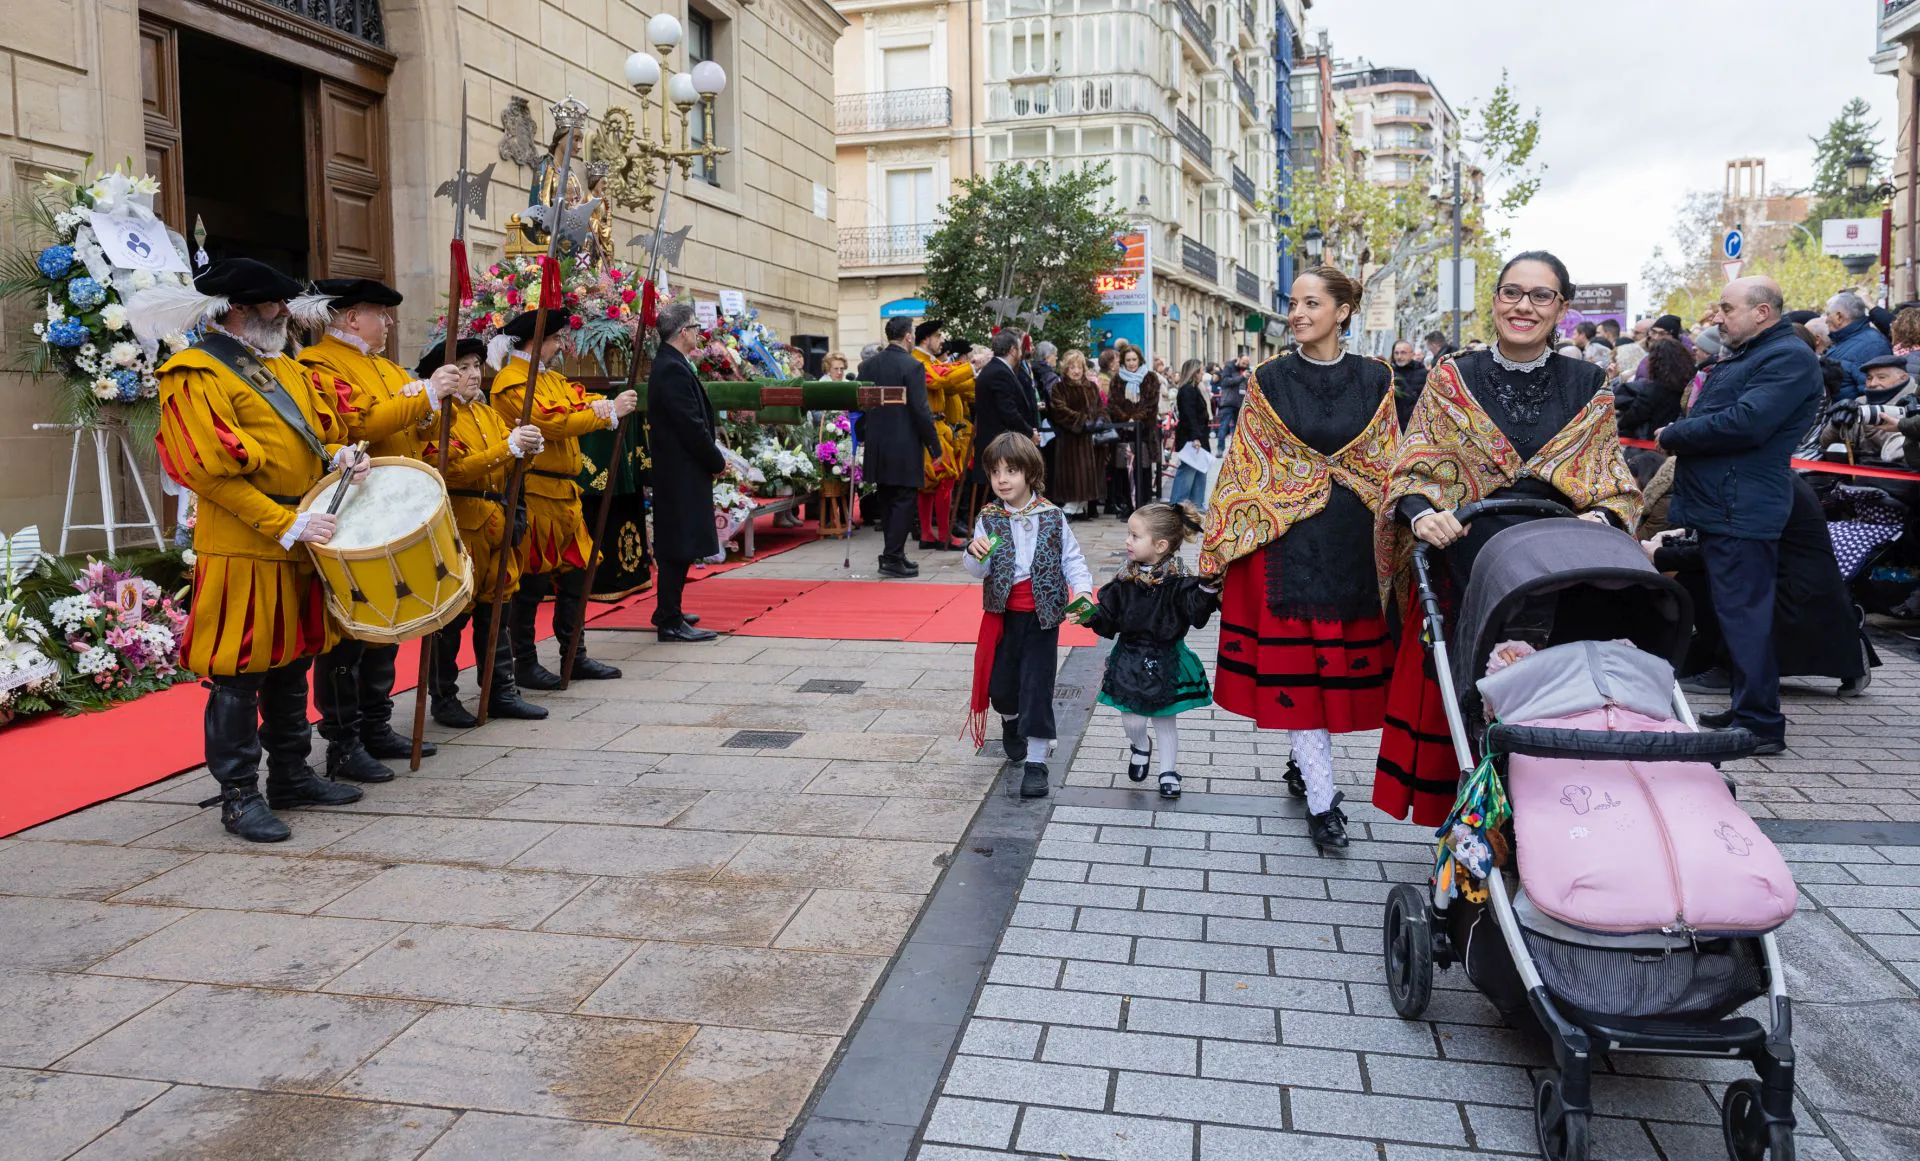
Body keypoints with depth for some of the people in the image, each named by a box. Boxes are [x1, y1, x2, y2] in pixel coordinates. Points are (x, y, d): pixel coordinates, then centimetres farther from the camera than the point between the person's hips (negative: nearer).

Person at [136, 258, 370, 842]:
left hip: (300, 548, 8)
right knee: (239, 673, -2)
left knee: (291, 663, 15)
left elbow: (320, 432, 25)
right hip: (242, 551, -8)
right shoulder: (194, 376, -9)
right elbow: (210, 471, -16)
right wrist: (285, 525, -20)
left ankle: (292, 776, 26)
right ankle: (239, 796, 8)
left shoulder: (285, 368, 16)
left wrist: (339, 456, 1)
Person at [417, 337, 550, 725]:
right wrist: (508, 448, -25)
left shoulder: (487, 411, 16)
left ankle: (502, 692, 19)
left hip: (495, 525, 7)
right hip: (457, 528, -7)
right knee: (451, 615, -1)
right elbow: (455, 470, -19)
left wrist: (526, 446, -10)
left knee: (496, 608, 11)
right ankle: (443, 699, 10)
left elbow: (509, 463, 11)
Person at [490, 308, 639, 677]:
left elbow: (581, 400, 10)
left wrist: (614, 403, -13)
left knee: (574, 574, 12)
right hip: (534, 496, -9)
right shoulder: (512, 382, -11)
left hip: (564, 494, 9)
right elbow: (552, 423, -21)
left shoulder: (552, 378, 19)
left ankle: (576, 657, 21)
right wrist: (610, 413, -19)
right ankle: (525, 664, 8)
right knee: (531, 583, -2)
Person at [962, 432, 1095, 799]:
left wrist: (1082, 588, -16)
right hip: (1003, 614, 2)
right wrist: (975, 554, -29)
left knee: (1037, 686, -2)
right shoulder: (988, 519, -2)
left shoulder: (1052, 517, -5)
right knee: (1000, 683, 10)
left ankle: (1036, 762, 6)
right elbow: (977, 572, -6)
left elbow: (1072, 558, 1)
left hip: (1042, 616, -2)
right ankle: (1011, 722, 46)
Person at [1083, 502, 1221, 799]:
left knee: (1165, 719, 13)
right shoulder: (1125, 581, -5)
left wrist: (1207, 589, -41)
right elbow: (1108, 615, 1)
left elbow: (1196, 613, -26)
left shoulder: (1178, 581, -16)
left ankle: (1168, 771, 32)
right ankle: (1140, 745, 35)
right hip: (1130, 659, 2)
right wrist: (1091, 616, -17)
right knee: (1132, 721, -1)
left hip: (1165, 662, -2)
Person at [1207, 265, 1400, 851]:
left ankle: (1304, 763, 29)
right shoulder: (1269, 380, 1)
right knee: (1295, 663, -3)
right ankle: (1321, 800, 3)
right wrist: (1224, 540, -2)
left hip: (1354, 540, 2)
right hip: (1287, 538, -2)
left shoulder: (1375, 379, 4)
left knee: (1341, 660, 8)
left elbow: (1391, 465, 8)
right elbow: (1245, 464, 2)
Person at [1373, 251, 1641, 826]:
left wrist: (1603, 515, -12)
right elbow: (1413, 467, 0)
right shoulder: (1452, 380, 6)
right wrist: (1420, 512, -21)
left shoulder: (1588, 387, 10)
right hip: (1465, 573, -1)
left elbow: (1612, 480, 10)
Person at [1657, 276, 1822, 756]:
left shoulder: (1789, 357, -12)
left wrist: (1672, 436, -12)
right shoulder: (1744, 356, 22)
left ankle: (1760, 724, -4)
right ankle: (1746, 710, 24)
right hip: (1720, 508, 11)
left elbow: (1745, 424, -23)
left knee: (1742, 613, -9)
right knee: (1733, 611, 15)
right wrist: (1679, 434, 6)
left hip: (1741, 513, -11)